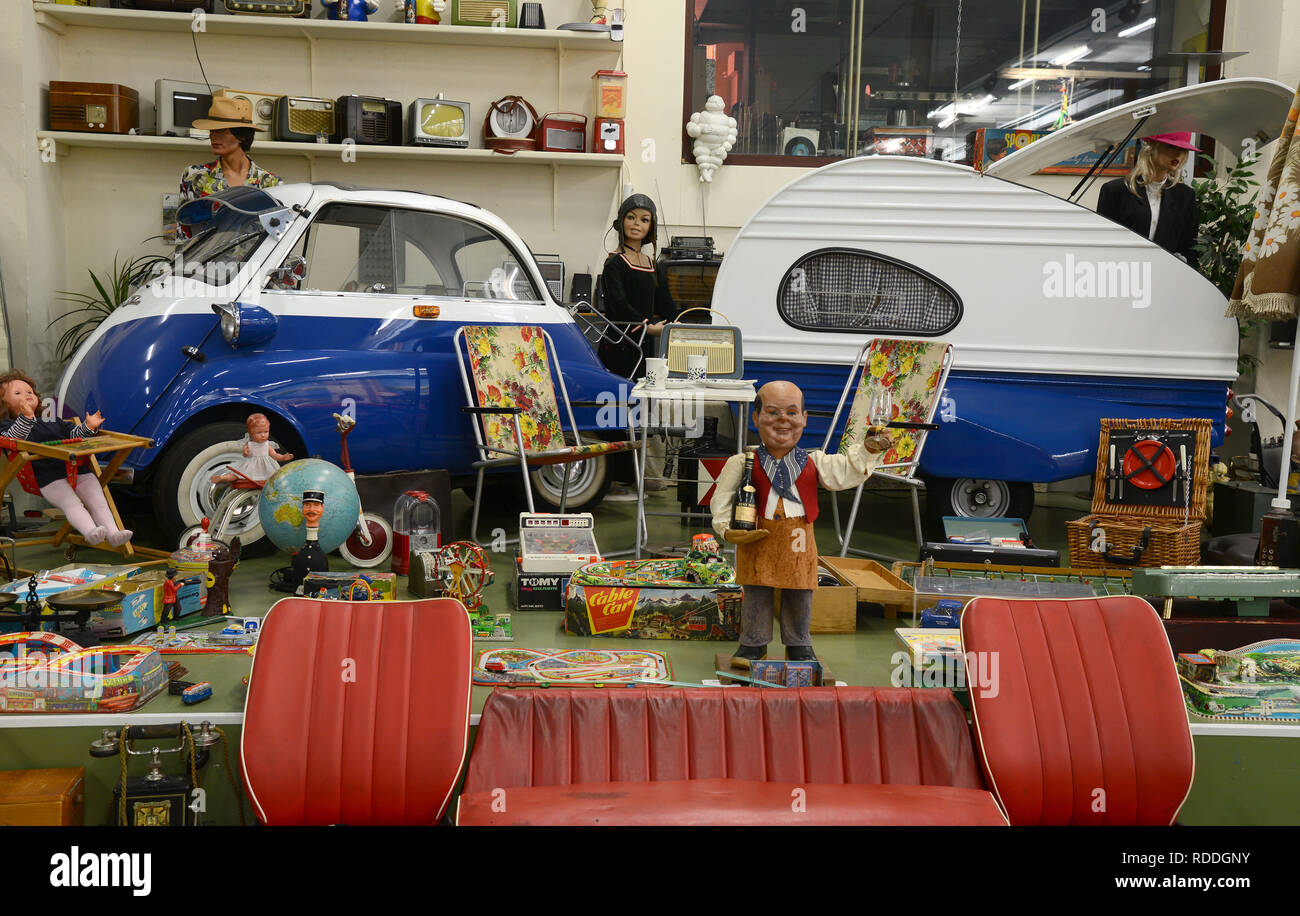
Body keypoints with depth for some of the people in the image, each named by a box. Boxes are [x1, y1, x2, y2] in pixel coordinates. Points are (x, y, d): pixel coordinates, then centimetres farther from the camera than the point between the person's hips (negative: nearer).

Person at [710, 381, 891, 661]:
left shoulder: (813, 463, 3)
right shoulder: (743, 464, -5)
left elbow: (846, 472, 2)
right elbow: (722, 499, -2)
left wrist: (868, 449, -11)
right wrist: (726, 528, -14)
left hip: (799, 543, 2)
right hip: (757, 542, -2)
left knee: (800, 597, 12)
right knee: (756, 596, 8)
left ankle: (799, 645, 31)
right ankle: (753, 644, 26)